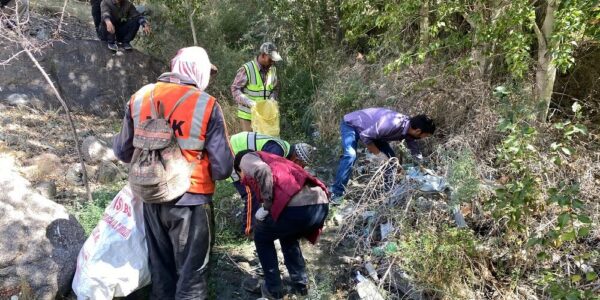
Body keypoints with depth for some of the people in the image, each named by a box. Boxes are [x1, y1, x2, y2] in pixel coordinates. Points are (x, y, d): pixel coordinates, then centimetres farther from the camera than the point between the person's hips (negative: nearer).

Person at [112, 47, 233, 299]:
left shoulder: (139, 98, -1)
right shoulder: (206, 105, -15)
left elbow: (122, 151, 10)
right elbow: (223, 168, -16)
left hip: (152, 198, 5)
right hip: (191, 201, -5)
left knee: (160, 269, 23)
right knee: (191, 274, 11)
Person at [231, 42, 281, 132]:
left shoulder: (272, 70, 5)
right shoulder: (247, 69, -13)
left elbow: (274, 89, 17)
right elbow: (235, 89, -11)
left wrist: (272, 99, -5)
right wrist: (250, 102, -22)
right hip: (248, 115, -5)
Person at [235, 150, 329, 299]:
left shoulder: (247, 158, 18)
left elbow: (262, 171, -9)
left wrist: (266, 206, 1)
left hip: (297, 205, -7)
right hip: (322, 204, 7)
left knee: (261, 236, 24)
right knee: (288, 237, 37)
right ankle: (300, 284, 36)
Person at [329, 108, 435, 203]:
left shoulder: (409, 127, -11)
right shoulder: (392, 124, -38)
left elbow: (415, 152, 7)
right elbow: (364, 136, -30)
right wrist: (378, 154, -23)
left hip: (370, 129, 8)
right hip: (351, 124, -8)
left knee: (391, 159, 1)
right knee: (350, 155, -30)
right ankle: (336, 194, -24)